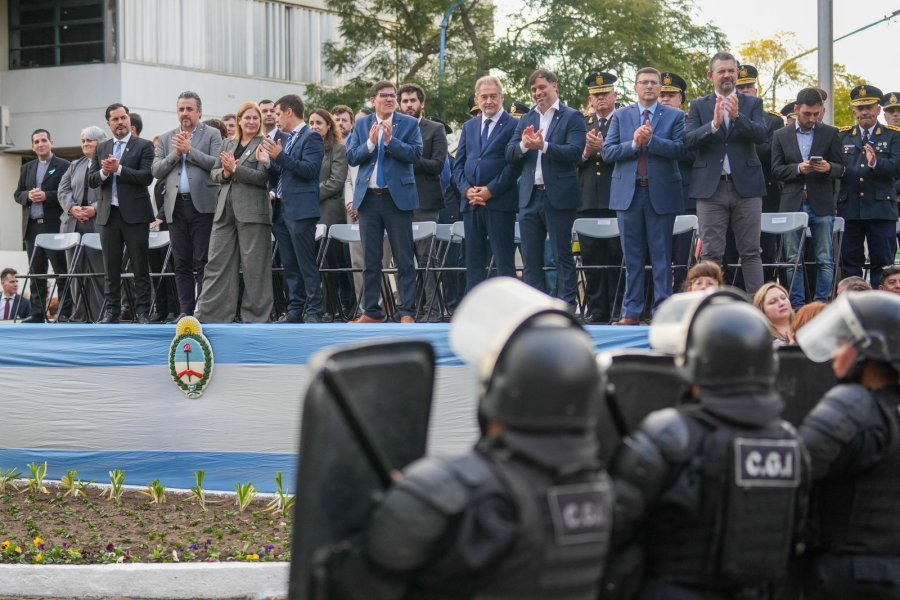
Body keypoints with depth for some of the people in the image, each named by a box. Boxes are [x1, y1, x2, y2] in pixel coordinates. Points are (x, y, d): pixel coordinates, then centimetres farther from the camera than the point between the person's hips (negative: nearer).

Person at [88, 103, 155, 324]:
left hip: (135, 214, -4)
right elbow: (91, 181, 9)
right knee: (111, 268, 7)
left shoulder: (144, 146, 0)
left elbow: (147, 176, -12)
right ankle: (112, 311, 11)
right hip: (108, 214, 4)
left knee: (140, 268, -2)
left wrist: (118, 169, -19)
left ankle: (142, 312, 1)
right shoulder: (101, 149, 14)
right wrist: (104, 172, -12)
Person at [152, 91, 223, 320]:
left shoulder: (212, 134, 5)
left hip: (202, 204, -4)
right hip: (176, 206, 4)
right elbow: (156, 171, 8)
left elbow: (216, 163, -8)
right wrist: (175, 153, -5)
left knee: (203, 262, -5)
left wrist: (189, 150, -12)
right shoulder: (166, 139, 16)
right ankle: (186, 311, 8)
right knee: (182, 264, 5)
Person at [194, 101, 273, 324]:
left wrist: (235, 169, -16)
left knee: (253, 265, -1)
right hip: (226, 210, 5)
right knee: (217, 261, 4)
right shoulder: (228, 144, 17)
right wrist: (224, 173, -7)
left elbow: (262, 176, -12)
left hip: (252, 211, -5)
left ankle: (254, 316, 5)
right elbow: (214, 173, 14)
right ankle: (208, 313, 7)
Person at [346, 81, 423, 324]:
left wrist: (391, 140, -19)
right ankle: (371, 311, 14)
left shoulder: (409, 123, 2)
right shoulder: (361, 125, 10)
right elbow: (351, 157, 2)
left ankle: (407, 312, -1)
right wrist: (370, 143, -14)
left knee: (404, 259, -2)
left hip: (397, 197, -3)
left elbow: (416, 153, -9)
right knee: (370, 259, 8)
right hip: (368, 197, 3)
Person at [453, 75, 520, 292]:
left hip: (500, 202, -6)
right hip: (471, 202, 6)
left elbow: (514, 164, -9)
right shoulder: (469, 127, 17)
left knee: (504, 261, -4)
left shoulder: (514, 125, -1)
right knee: (474, 262, 8)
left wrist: (490, 191, -13)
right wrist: (467, 190, -3)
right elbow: (458, 164, 14)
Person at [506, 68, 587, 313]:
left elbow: (575, 153, -13)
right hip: (530, 198, 6)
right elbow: (510, 154, 8)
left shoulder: (572, 118, -1)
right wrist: (524, 145, -12)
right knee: (531, 258, 7)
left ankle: (566, 308, 1)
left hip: (558, 197, -6)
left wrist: (544, 146, -22)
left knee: (562, 255, -2)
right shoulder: (526, 120, 16)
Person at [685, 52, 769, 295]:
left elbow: (761, 135, -6)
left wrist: (737, 117, -20)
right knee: (711, 254, 0)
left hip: (746, 185, 0)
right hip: (711, 187, 0)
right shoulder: (699, 106, 9)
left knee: (751, 252, 1)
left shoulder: (752, 104, 9)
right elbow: (689, 140, -5)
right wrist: (714, 124, -20)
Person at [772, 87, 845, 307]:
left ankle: (822, 304, 4)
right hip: (792, 204, 1)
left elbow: (840, 169, 5)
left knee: (825, 260, -1)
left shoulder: (830, 134, 7)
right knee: (793, 260, 2)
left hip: (822, 204, 0)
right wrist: (799, 169, -15)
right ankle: (797, 305, 7)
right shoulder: (781, 136, 8)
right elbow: (776, 170, 3)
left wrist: (828, 168, -17)